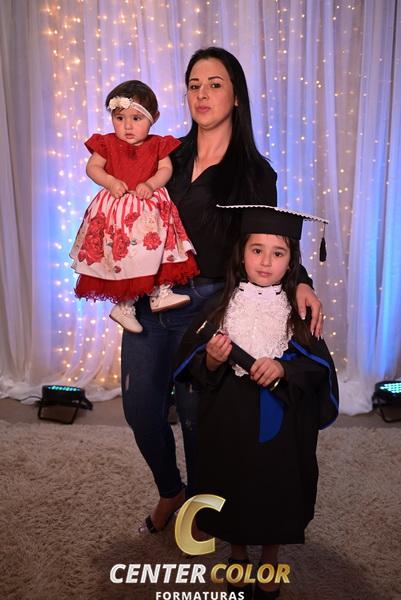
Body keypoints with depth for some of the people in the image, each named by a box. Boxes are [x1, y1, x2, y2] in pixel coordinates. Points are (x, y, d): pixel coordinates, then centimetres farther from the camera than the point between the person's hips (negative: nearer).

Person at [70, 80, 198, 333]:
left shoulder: (157, 145, 4)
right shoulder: (107, 144, 2)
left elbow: (166, 169, -1)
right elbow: (92, 167, 2)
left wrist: (151, 184, -19)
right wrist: (111, 182, -15)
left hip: (150, 208, 2)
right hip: (116, 208, -1)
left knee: (157, 250, -1)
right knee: (121, 257, -1)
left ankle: (161, 293, 14)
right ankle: (124, 306, 9)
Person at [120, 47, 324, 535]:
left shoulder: (255, 174, -2)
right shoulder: (169, 157, 7)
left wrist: (299, 283, -20)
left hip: (204, 306, -4)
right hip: (147, 299, 4)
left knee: (195, 416, 8)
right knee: (141, 409, 10)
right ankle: (169, 491, 38)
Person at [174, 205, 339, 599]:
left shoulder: (300, 310, -4)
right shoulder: (220, 307, -4)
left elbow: (319, 365, -6)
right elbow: (193, 371, -3)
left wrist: (282, 368, -22)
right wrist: (212, 361, -24)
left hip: (280, 431, 0)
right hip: (228, 427, 1)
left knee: (274, 494, 14)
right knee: (232, 493, 15)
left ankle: (269, 562, 42)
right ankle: (237, 554, 44)